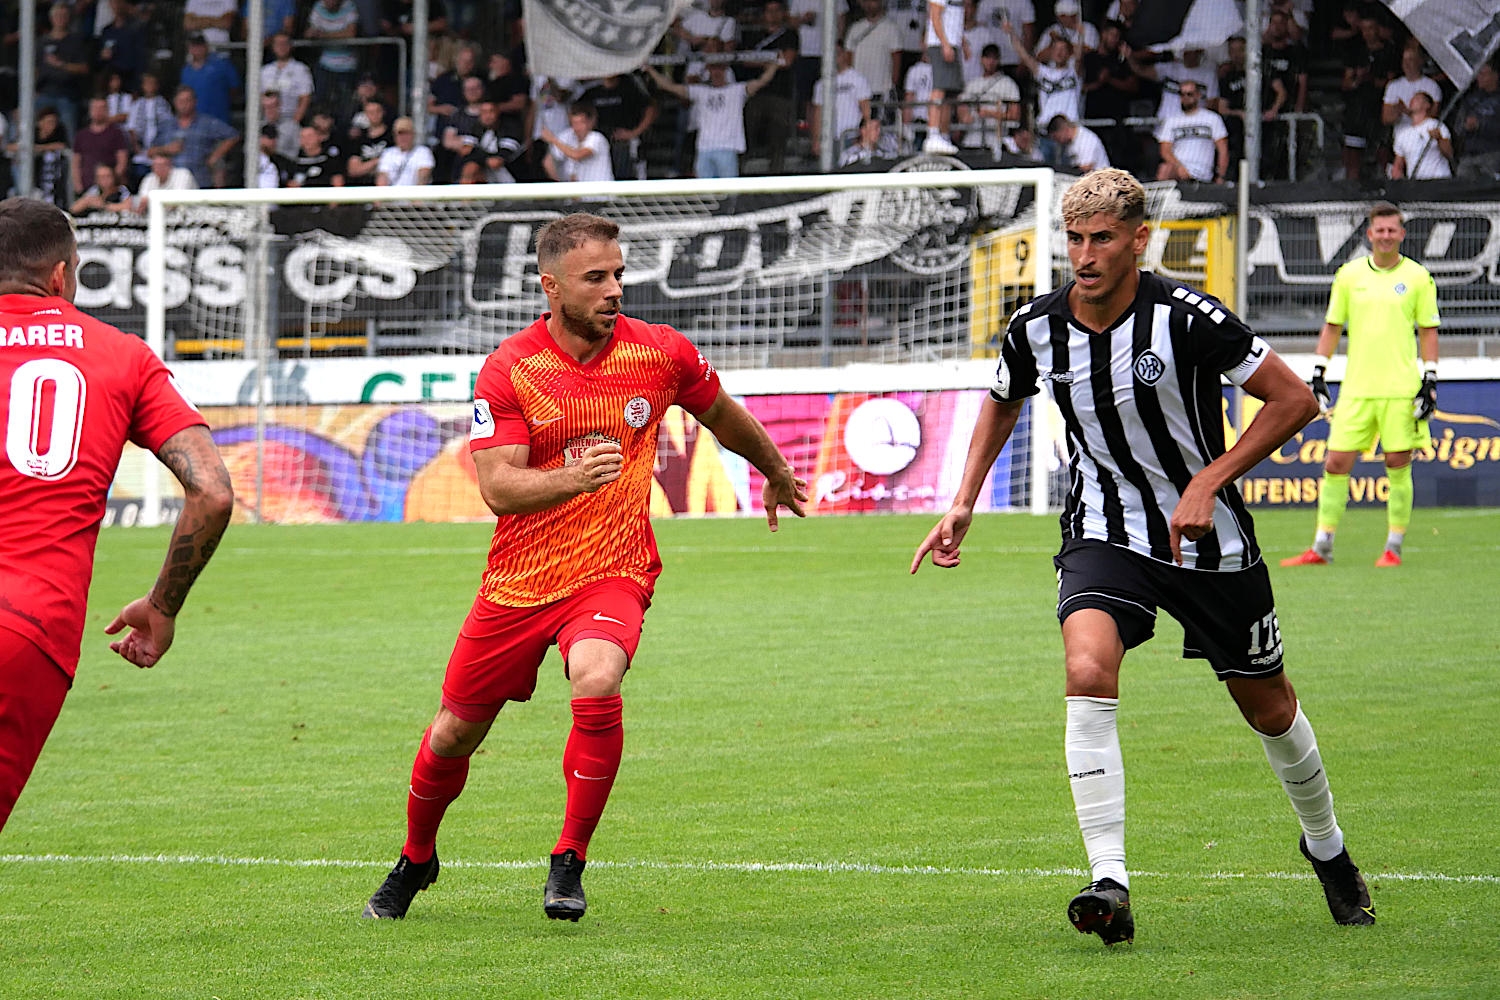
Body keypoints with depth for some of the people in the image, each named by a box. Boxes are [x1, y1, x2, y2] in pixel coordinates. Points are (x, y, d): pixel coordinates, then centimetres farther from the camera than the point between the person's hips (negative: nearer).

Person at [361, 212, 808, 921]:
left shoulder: (661, 354, -5)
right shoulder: (509, 370, -11)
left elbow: (725, 417, 16)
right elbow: (496, 487, -19)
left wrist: (777, 476, 33)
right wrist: (573, 477, -38)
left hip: (612, 574, -1)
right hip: (517, 582, 1)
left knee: (597, 687, -31)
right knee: (454, 734, 8)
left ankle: (569, 863, -15)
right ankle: (416, 860, 38)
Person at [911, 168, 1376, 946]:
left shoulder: (1185, 319, -21)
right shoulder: (1037, 328, -9)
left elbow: (1292, 400, -13)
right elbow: (1002, 402, 16)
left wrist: (1207, 483, -20)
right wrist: (964, 503, 6)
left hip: (1207, 535, -2)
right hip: (1104, 534, 2)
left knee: (1268, 706, 12)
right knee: (1088, 671, -26)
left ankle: (1326, 846, 42)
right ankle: (1109, 882, -29)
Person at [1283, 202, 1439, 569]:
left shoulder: (1417, 277, 3)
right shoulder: (1349, 275, 7)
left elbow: (1428, 330, 6)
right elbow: (1332, 326, 14)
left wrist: (1430, 381, 0)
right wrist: (1318, 373, 8)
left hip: (1401, 388, -2)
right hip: (1356, 387, 2)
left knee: (1398, 464, -2)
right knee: (1336, 463, -1)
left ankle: (1393, 548, 8)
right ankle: (1322, 548, 6)